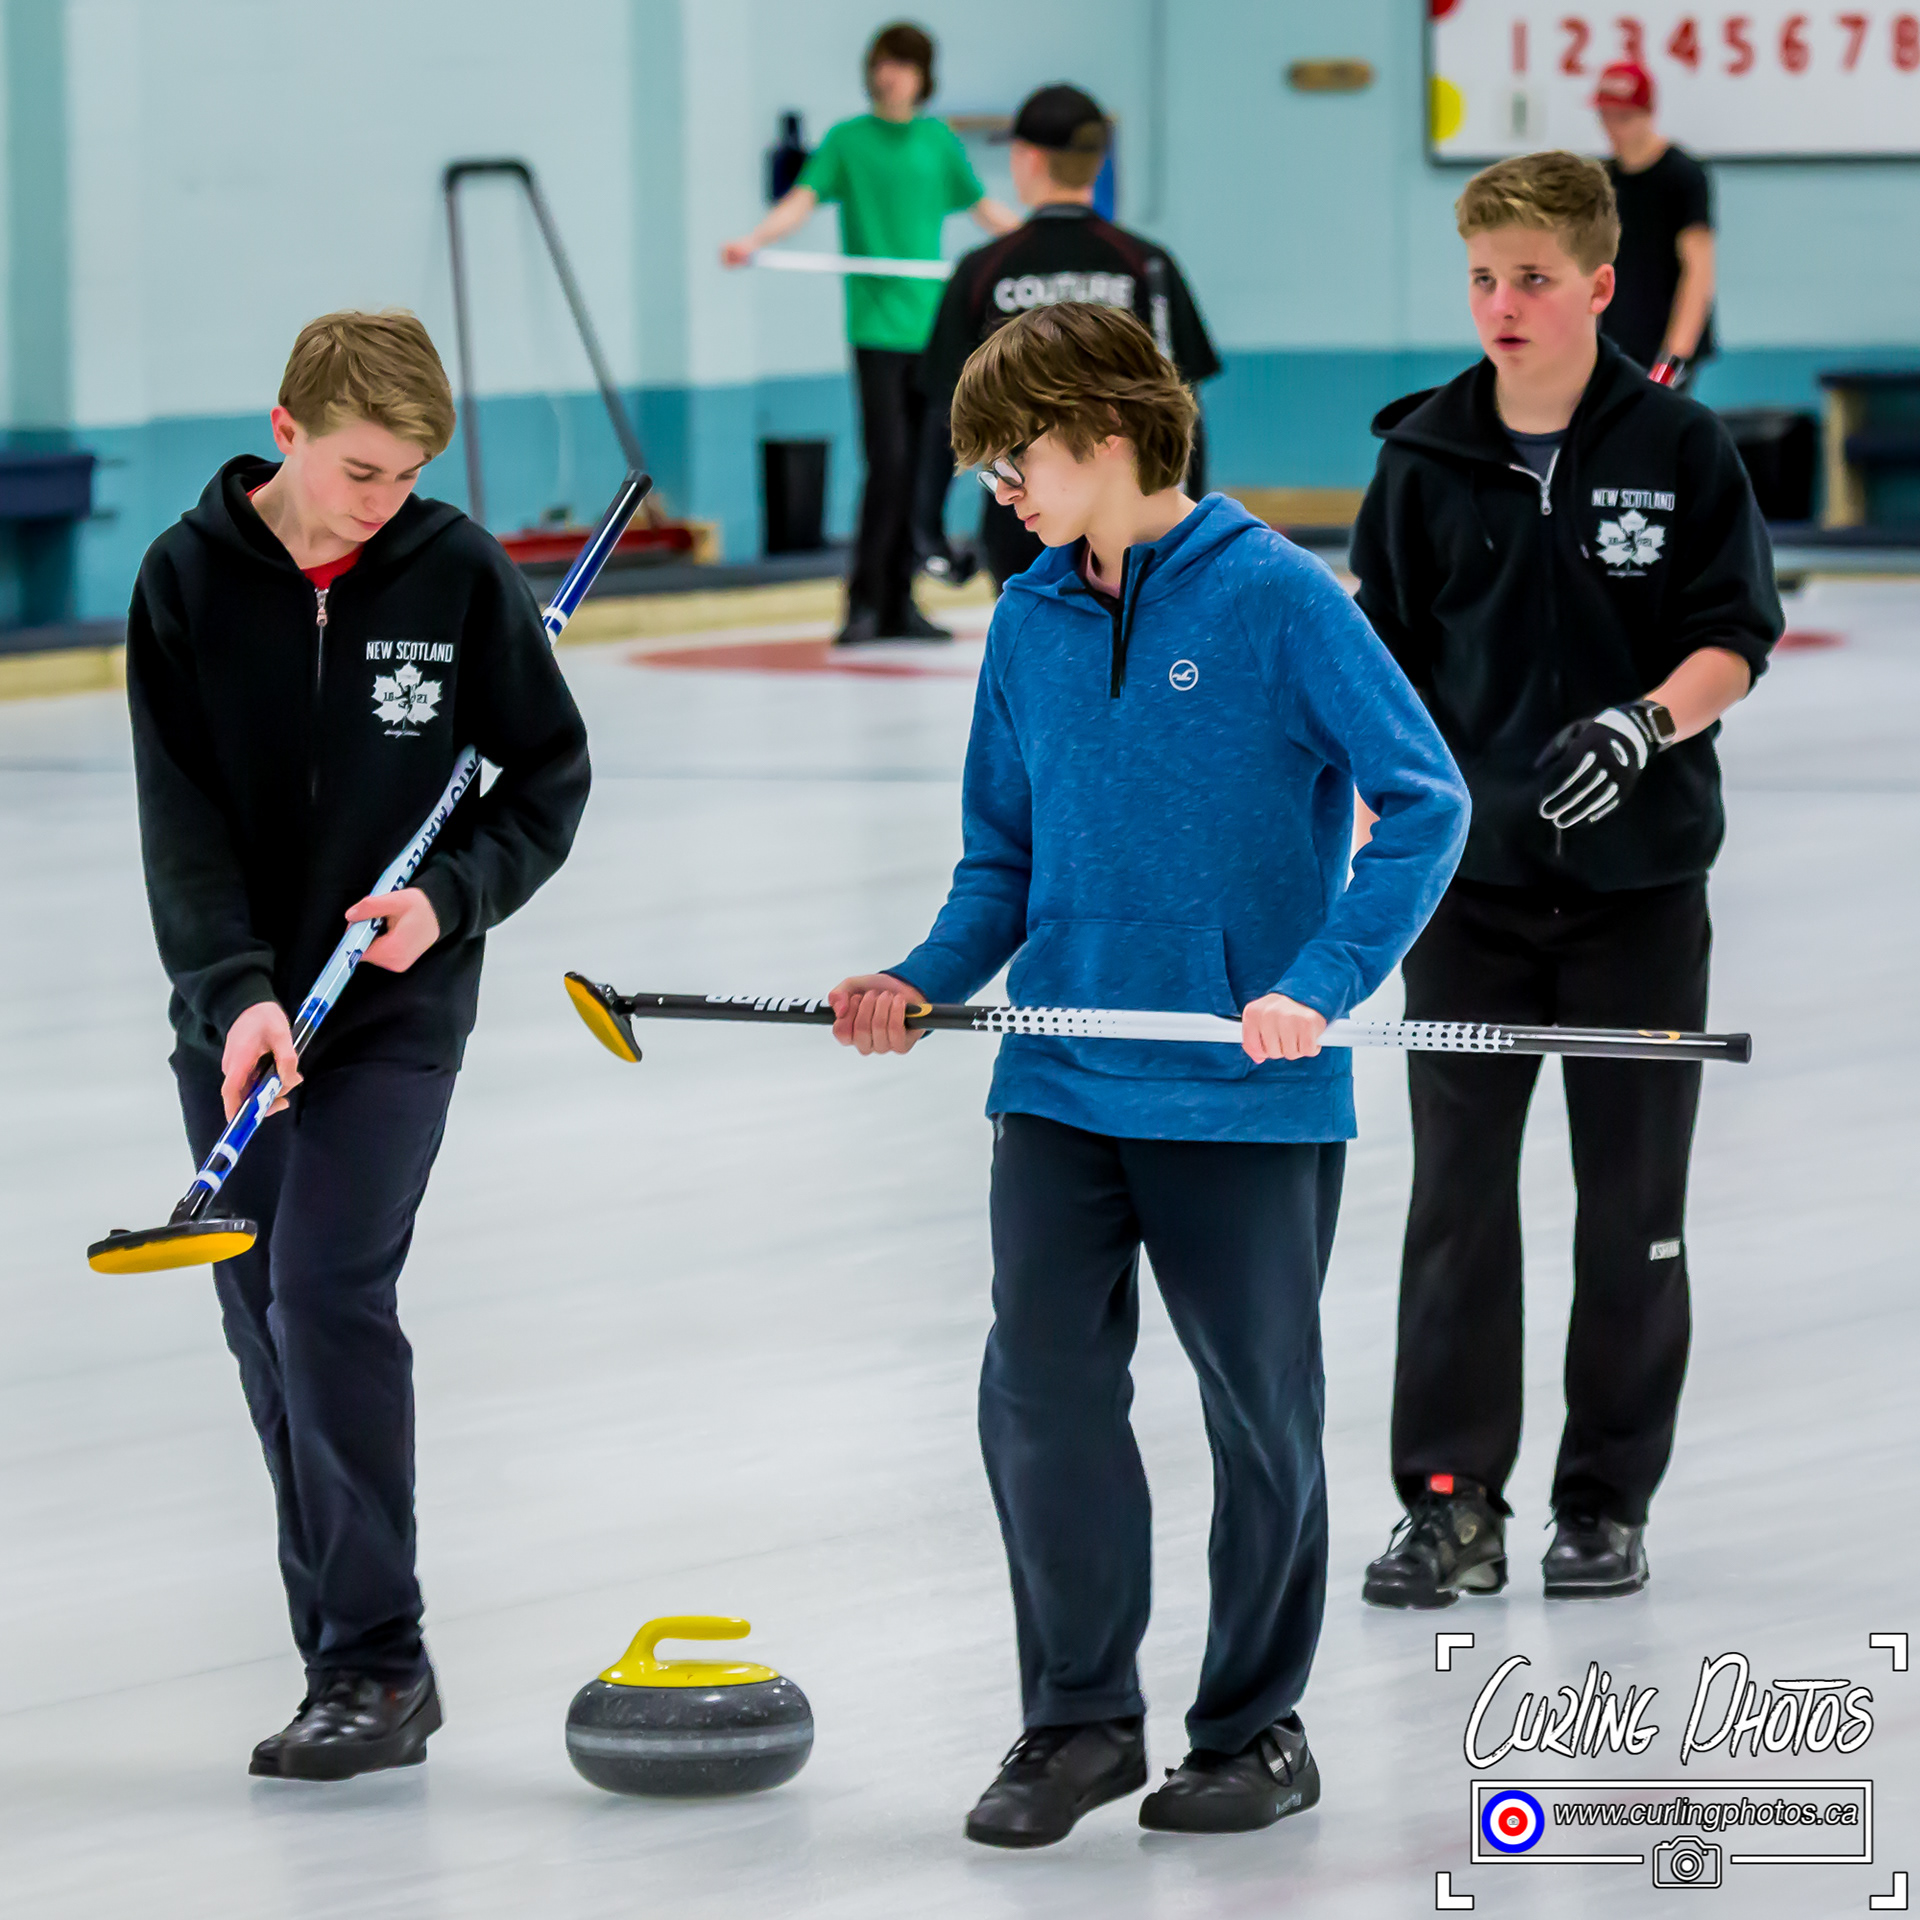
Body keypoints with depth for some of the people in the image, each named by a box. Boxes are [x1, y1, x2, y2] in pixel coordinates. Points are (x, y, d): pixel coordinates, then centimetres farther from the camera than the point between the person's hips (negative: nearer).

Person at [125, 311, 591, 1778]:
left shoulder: (461, 577, -5)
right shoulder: (188, 582, -4)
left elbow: (549, 773, 5)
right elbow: (182, 813, -8)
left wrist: (452, 896, -11)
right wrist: (236, 991, -20)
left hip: (397, 1005, -3)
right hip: (236, 1011, 3)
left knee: (330, 1298, -16)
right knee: (265, 1326, 4)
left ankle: (379, 1658, -10)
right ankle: (351, 1662, 14)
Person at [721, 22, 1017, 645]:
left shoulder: (940, 141, 10)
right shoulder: (847, 140, 1)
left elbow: (985, 211, 20)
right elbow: (803, 200, -10)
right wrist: (753, 240, -27)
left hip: (931, 324, 4)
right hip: (877, 327, -4)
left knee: (921, 469, 4)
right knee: (888, 462, -12)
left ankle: (897, 604, 12)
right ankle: (863, 603, -5)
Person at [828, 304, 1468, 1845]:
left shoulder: (1276, 598, -10)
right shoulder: (1030, 622, 7)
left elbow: (1426, 802, -12)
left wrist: (1321, 985, -20)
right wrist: (925, 983, -2)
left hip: (1250, 1099, -4)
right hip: (1060, 1090, 5)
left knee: (1263, 1416, 8)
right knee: (1040, 1397, -4)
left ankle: (1257, 1730, 22)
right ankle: (1081, 1717, 11)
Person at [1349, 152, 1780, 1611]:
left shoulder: (1680, 448, -4)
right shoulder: (1426, 458, 2)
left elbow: (1734, 640, -4)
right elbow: (1388, 665, 8)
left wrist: (1646, 726, -22)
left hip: (1639, 882, -1)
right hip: (1471, 879, 1)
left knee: (1635, 1201, 4)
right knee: (1459, 1194, 0)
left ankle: (1609, 1501, 15)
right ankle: (1451, 1501, 5)